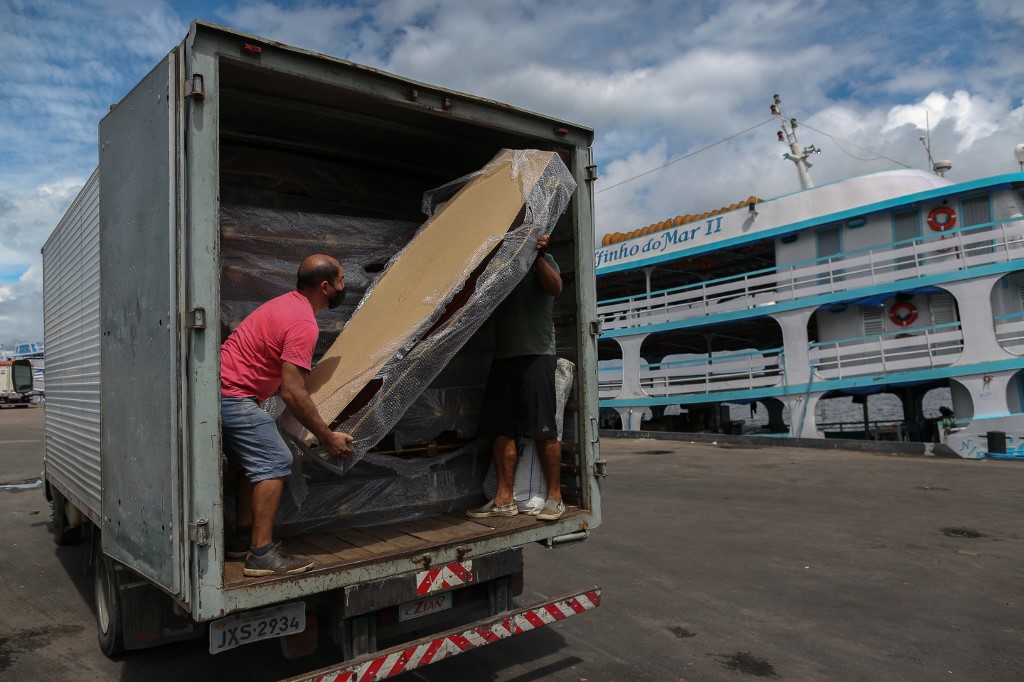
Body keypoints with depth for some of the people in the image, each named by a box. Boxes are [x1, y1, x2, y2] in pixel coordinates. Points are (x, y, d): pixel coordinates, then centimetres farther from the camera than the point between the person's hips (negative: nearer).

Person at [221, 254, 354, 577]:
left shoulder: (288, 303, 11)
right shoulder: (303, 324, -20)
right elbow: (292, 393, -24)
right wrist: (328, 438, -18)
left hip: (222, 390, 11)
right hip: (234, 396, -11)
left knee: (255, 462, 18)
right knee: (275, 462, -10)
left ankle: (243, 539, 26)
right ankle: (262, 555, -7)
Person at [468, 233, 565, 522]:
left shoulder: (542, 260, 8)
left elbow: (555, 287, -11)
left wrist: (539, 255, -20)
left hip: (535, 354, -6)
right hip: (502, 355, 6)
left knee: (543, 430, -6)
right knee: (500, 429, 1)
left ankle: (555, 498, 3)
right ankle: (504, 499, 6)